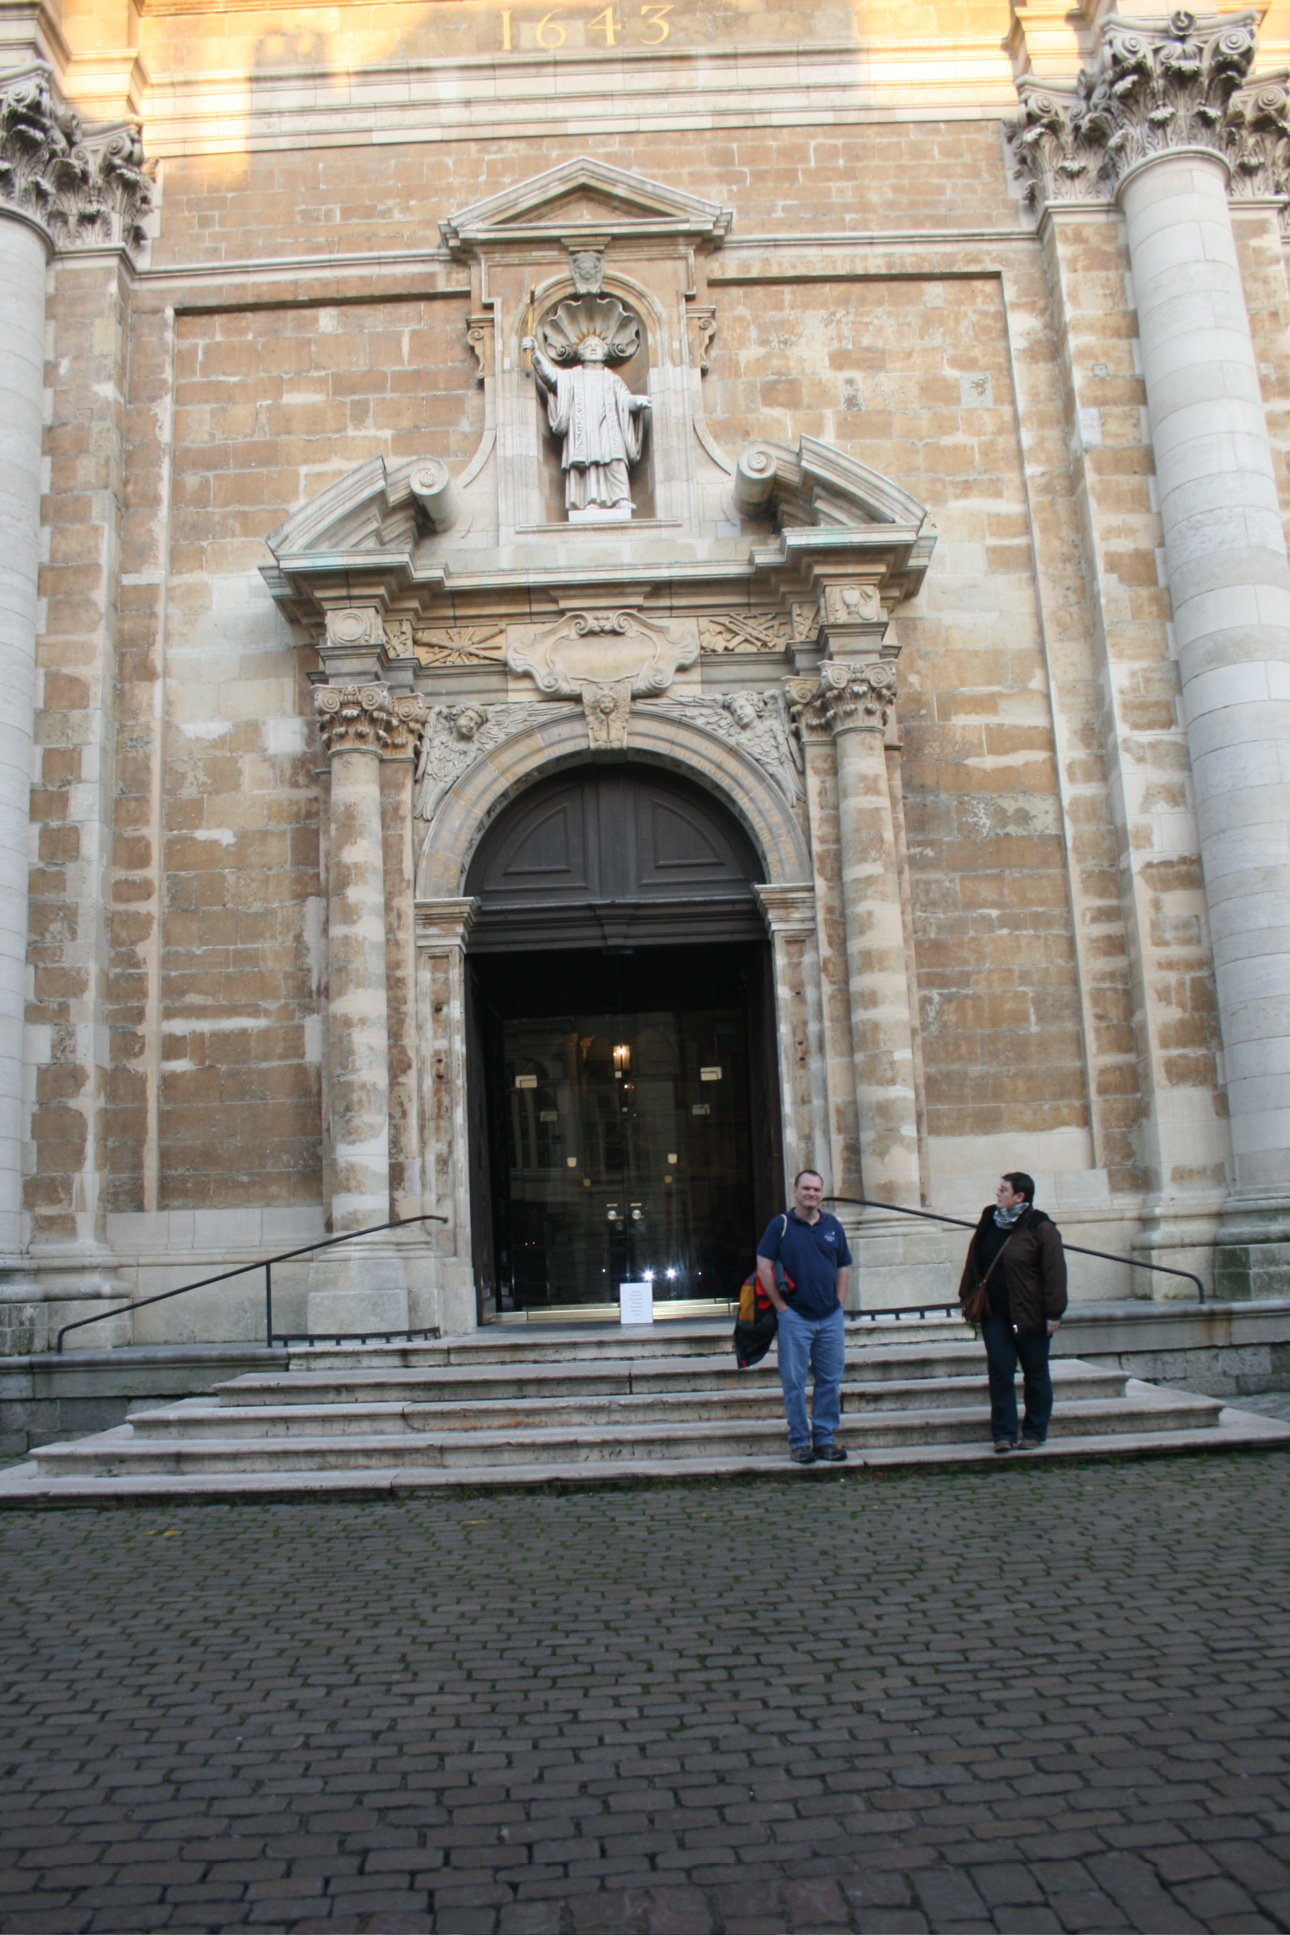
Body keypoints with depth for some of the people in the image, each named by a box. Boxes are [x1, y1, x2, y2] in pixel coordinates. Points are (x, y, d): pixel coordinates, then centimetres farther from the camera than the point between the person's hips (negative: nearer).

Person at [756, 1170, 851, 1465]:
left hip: (830, 1318, 4)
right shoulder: (780, 1225, -3)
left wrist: (839, 1305, 4)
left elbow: (843, 1267, 14)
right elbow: (763, 1267, -5)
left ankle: (825, 1438, 18)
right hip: (795, 1317, -3)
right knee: (794, 1382, 1)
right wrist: (781, 1306, -8)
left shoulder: (833, 1226, 8)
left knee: (830, 1380, 8)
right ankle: (799, 1441, 11)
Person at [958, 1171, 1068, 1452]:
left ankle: (1034, 1433, 19)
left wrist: (1053, 1313, -16)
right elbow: (974, 1265, 14)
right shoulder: (989, 1222, 7)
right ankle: (1004, 1434, 6)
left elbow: (1054, 1272, -13)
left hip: (1030, 1315, -5)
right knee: (1000, 1374, 2)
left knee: (1036, 1375, 9)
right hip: (995, 1314, 5)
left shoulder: (1041, 1228, -11)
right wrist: (968, 1300, 12)